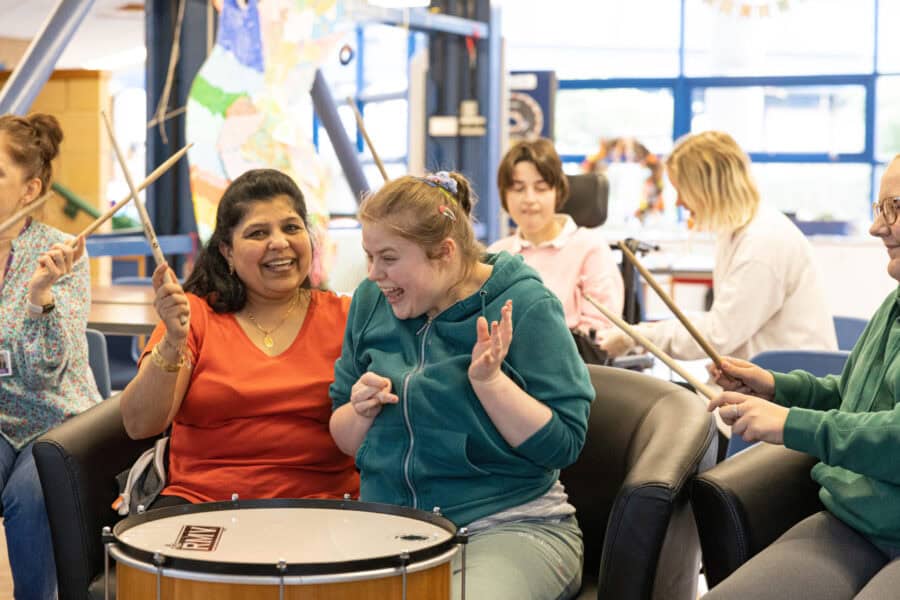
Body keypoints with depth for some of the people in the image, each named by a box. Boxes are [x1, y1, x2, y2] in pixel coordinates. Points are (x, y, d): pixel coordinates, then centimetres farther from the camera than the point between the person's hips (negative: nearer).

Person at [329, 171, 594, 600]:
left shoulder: (522, 307, -9)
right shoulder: (372, 302, 6)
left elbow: (563, 445, -11)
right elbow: (346, 440, 13)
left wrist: (489, 380, -23)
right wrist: (361, 410, -9)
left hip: (509, 528, -4)